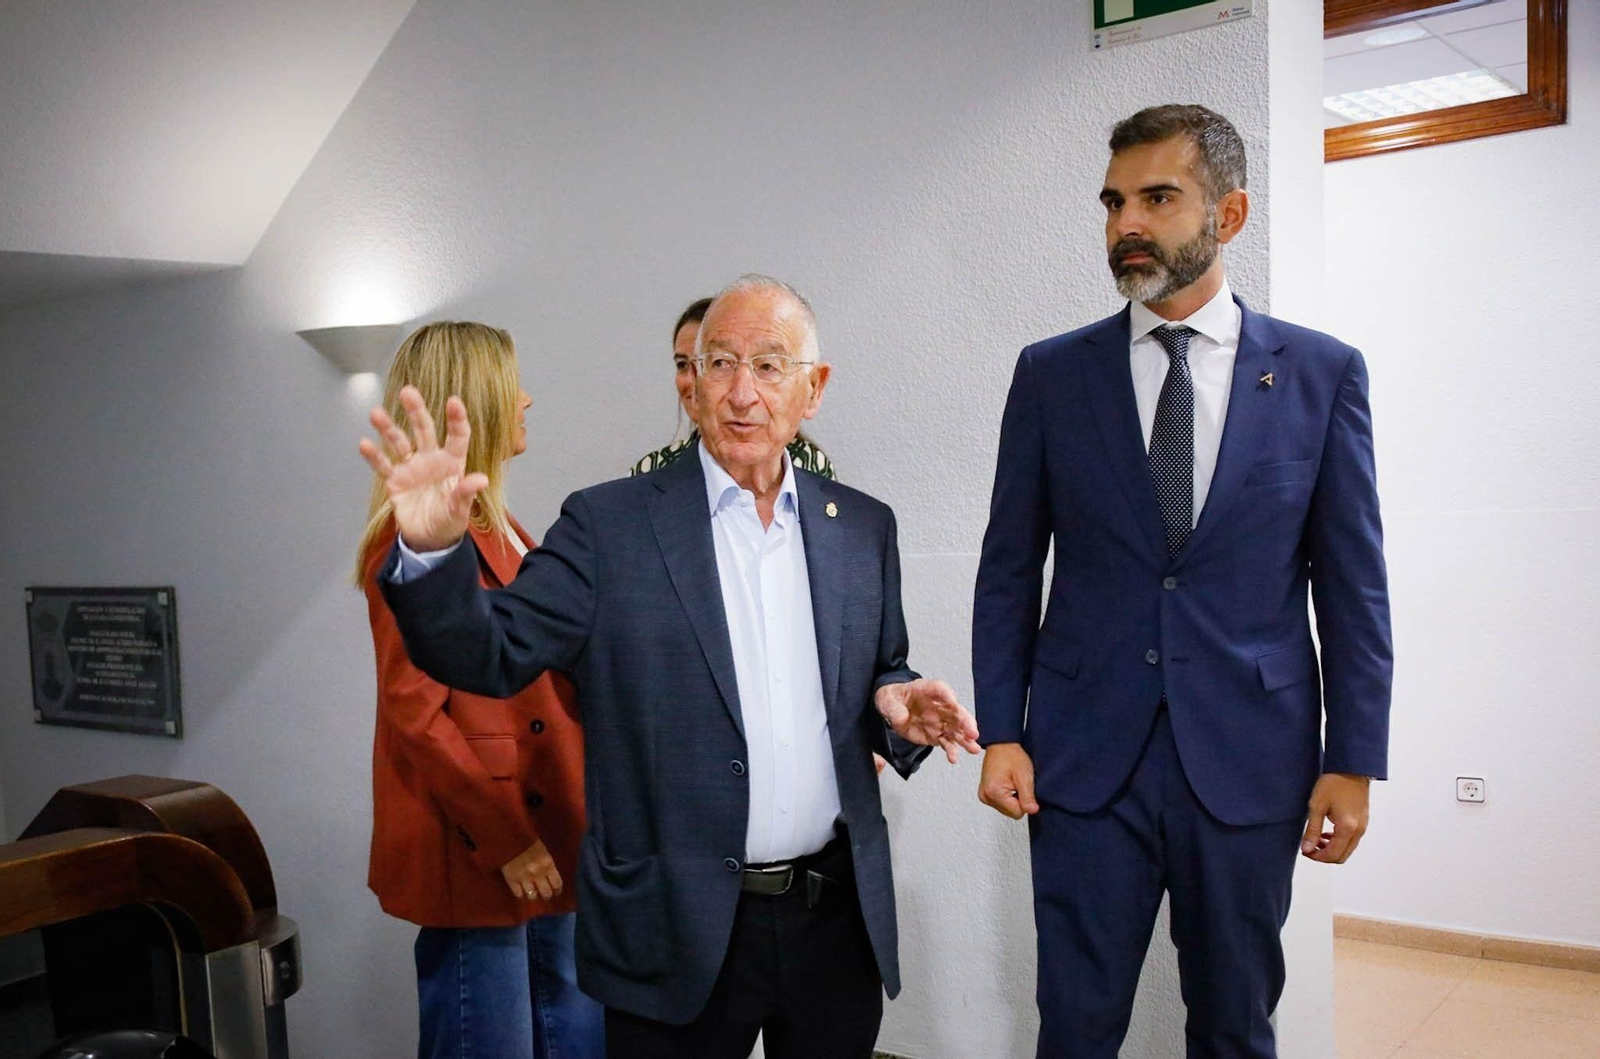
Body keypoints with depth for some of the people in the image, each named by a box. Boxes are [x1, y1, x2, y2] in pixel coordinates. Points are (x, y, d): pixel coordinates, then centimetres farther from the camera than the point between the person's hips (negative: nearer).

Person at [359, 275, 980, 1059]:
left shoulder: (863, 527, 5)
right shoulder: (611, 524, -6)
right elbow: (492, 653, -12)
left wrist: (896, 705, -8)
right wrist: (433, 551, -30)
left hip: (841, 918, 3)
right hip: (680, 935, -3)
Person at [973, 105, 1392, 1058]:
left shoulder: (1322, 372, 1)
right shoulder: (1051, 373, 3)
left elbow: (1353, 581, 2)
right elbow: (1010, 570, 5)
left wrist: (1354, 760, -1)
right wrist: (1000, 732, -1)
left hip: (1249, 759, 0)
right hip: (1087, 755, 0)